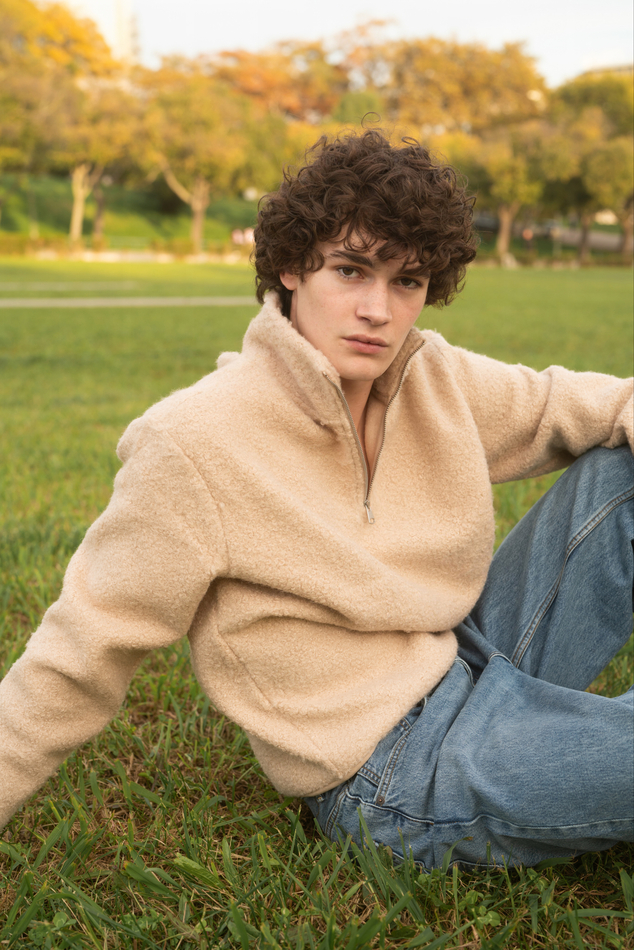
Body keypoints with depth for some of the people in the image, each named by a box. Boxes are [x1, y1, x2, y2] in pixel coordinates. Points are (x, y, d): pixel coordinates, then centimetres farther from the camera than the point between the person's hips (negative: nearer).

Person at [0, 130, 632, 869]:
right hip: (398, 768, -7)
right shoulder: (195, 445, -20)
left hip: (475, 658, 7)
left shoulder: (432, 378, -2)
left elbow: (564, 404, 12)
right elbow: (81, 656, -13)